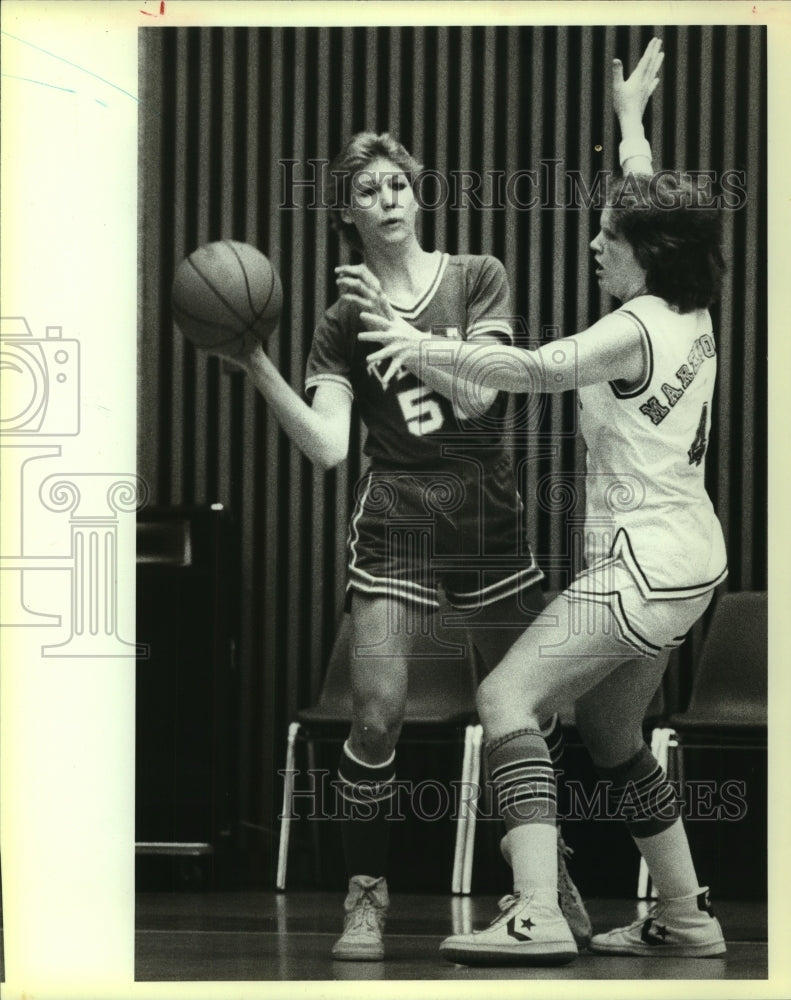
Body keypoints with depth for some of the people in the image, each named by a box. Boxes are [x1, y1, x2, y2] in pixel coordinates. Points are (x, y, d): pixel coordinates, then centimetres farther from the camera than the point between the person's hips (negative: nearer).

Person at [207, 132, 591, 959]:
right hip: (395, 519, -1)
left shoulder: (479, 279, 3)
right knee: (376, 716, -14)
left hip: (487, 511, 1)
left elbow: (477, 393, -12)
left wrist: (399, 328, -21)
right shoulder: (343, 323, 3)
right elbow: (327, 446, -10)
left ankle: (551, 871, 29)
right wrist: (259, 369, -21)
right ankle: (365, 895, -2)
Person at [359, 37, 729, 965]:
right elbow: (651, 204, 26)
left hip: (643, 560, -10)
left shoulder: (634, 329, -16)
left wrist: (424, 347, -37)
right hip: (687, 560, 10)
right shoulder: (692, 314, 8)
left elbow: (536, 368, -32)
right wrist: (632, 116, 38)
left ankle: (537, 915, -28)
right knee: (609, 732, 22)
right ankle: (684, 915, 26)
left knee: (508, 696, -16)